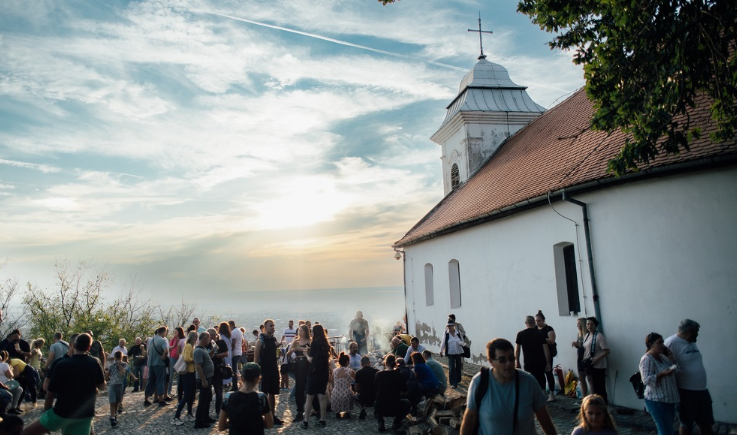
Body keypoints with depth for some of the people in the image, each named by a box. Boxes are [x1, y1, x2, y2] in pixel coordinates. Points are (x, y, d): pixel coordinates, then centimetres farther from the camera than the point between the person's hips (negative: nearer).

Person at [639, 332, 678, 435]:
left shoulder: (662, 356, 9)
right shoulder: (647, 359, -17)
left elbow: (671, 371, 27)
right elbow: (646, 380, -24)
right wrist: (663, 374, -32)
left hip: (669, 400, 9)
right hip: (657, 402, -9)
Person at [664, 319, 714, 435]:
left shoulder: (691, 343, 9)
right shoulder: (672, 342, -20)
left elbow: (695, 364, 18)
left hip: (702, 390, 8)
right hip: (686, 392, -8)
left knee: (706, 422, 19)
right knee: (686, 424, 7)